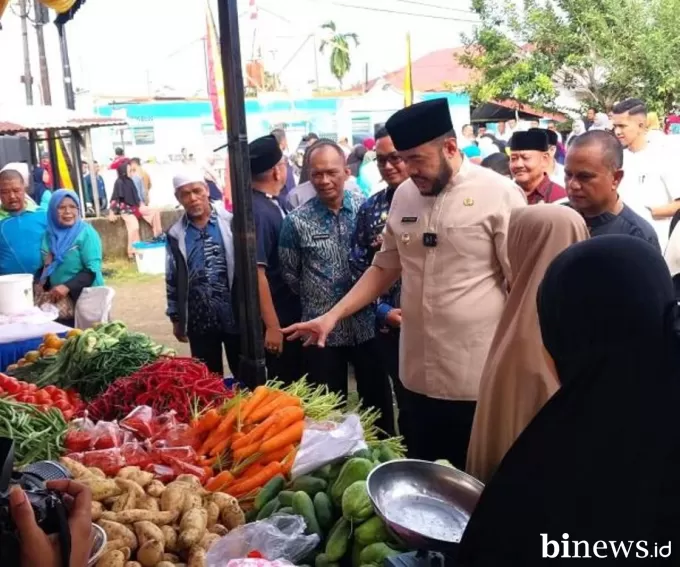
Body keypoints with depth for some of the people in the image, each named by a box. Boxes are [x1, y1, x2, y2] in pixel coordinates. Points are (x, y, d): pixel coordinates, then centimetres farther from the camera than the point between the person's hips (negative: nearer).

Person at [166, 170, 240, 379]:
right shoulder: (175, 235, 3)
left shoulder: (231, 222, -4)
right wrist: (176, 318, 10)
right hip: (199, 320, 2)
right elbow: (172, 279, 9)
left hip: (234, 315, -2)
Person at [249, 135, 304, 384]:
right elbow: (256, 272, -25)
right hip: (277, 316, -9)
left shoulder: (272, 202, 6)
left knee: (295, 380, 21)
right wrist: (272, 326, -23)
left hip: (291, 310, 9)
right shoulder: (257, 211, -23)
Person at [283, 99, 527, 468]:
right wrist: (333, 315, 7)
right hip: (419, 375, 5)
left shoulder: (499, 194, -10)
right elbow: (384, 268, 15)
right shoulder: (404, 195, 6)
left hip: (478, 379, -5)